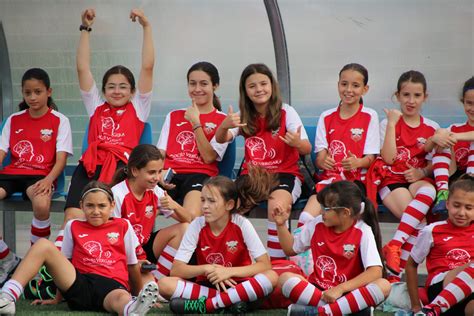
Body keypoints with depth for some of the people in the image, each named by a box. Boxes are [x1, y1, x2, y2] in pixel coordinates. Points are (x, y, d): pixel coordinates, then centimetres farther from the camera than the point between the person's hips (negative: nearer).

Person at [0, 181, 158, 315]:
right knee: (43, 245, -16)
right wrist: (57, 298, 23)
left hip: (113, 285, -2)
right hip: (80, 283, 2)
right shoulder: (73, 227, 17)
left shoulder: (123, 226, 13)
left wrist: (138, 294, 20)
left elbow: (132, 265, 17)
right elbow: (64, 262, 21)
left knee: (121, 298, -41)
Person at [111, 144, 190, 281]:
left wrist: (175, 206, -22)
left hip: (145, 247, 7)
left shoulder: (155, 192, -2)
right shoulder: (117, 195, -18)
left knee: (183, 229, -13)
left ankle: (157, 278, -13)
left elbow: (187, 220, 1)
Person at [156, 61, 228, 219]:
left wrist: (195, 123, -4)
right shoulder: (173, 116, 25)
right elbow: (160, 153, 17)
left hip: (200, 175, -3)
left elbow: (208, 157, 0)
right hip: (170, 175, 3)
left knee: (192, 216, -37)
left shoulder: (222, 120, 12)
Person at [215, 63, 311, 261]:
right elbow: (221, 139, -6)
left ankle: (276, 261, -25)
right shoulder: (245, 117, 9)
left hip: (284, 173, -3)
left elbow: (307, 150, -7)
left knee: (277, 204, -36)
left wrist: (297, 143, -32)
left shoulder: (286, 113, -1)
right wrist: (224, 126, -30)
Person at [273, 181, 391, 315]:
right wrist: (281, 225, 2)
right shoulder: (317, 225, 2)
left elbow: (376, 271, -22)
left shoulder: (363, 232, -10)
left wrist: (340, 289, -28)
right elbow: (291, 249, 18)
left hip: (348, 293, -3)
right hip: (318, 290, 3)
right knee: (285, 278, -26)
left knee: (384, 285, -33)